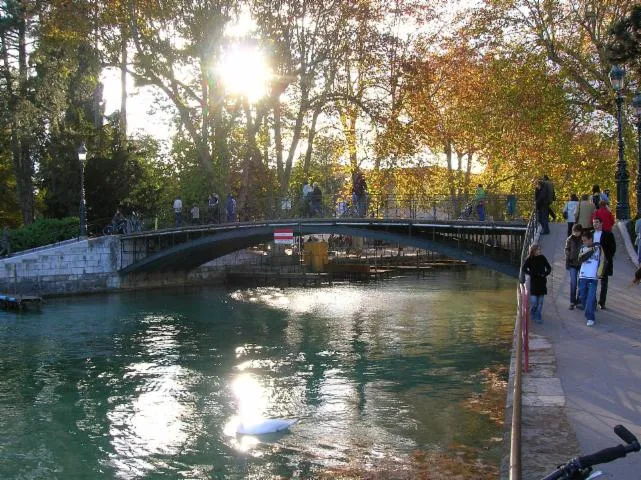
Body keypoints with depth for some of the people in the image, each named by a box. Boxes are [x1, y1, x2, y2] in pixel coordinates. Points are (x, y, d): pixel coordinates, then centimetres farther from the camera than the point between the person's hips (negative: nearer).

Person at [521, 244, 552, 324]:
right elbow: (524, 269, -4)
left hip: (542, 282, 2)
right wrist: (532, 274, -13)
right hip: (534, 282, -2)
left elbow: (549, 268, 9)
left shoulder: (542, 258, 3)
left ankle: (538, 317, 13)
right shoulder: (529, 259, -3)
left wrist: (545, 274, -7)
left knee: (540, 301, 4)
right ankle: (532, 314, 19)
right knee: (534, 301, -6)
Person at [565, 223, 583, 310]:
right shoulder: (569, 239, 0)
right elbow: (567, 251, 4)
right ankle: (572, 302, 5)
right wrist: (567, 263, -1)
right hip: (572, 263, 0)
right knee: (573, 283, -1)